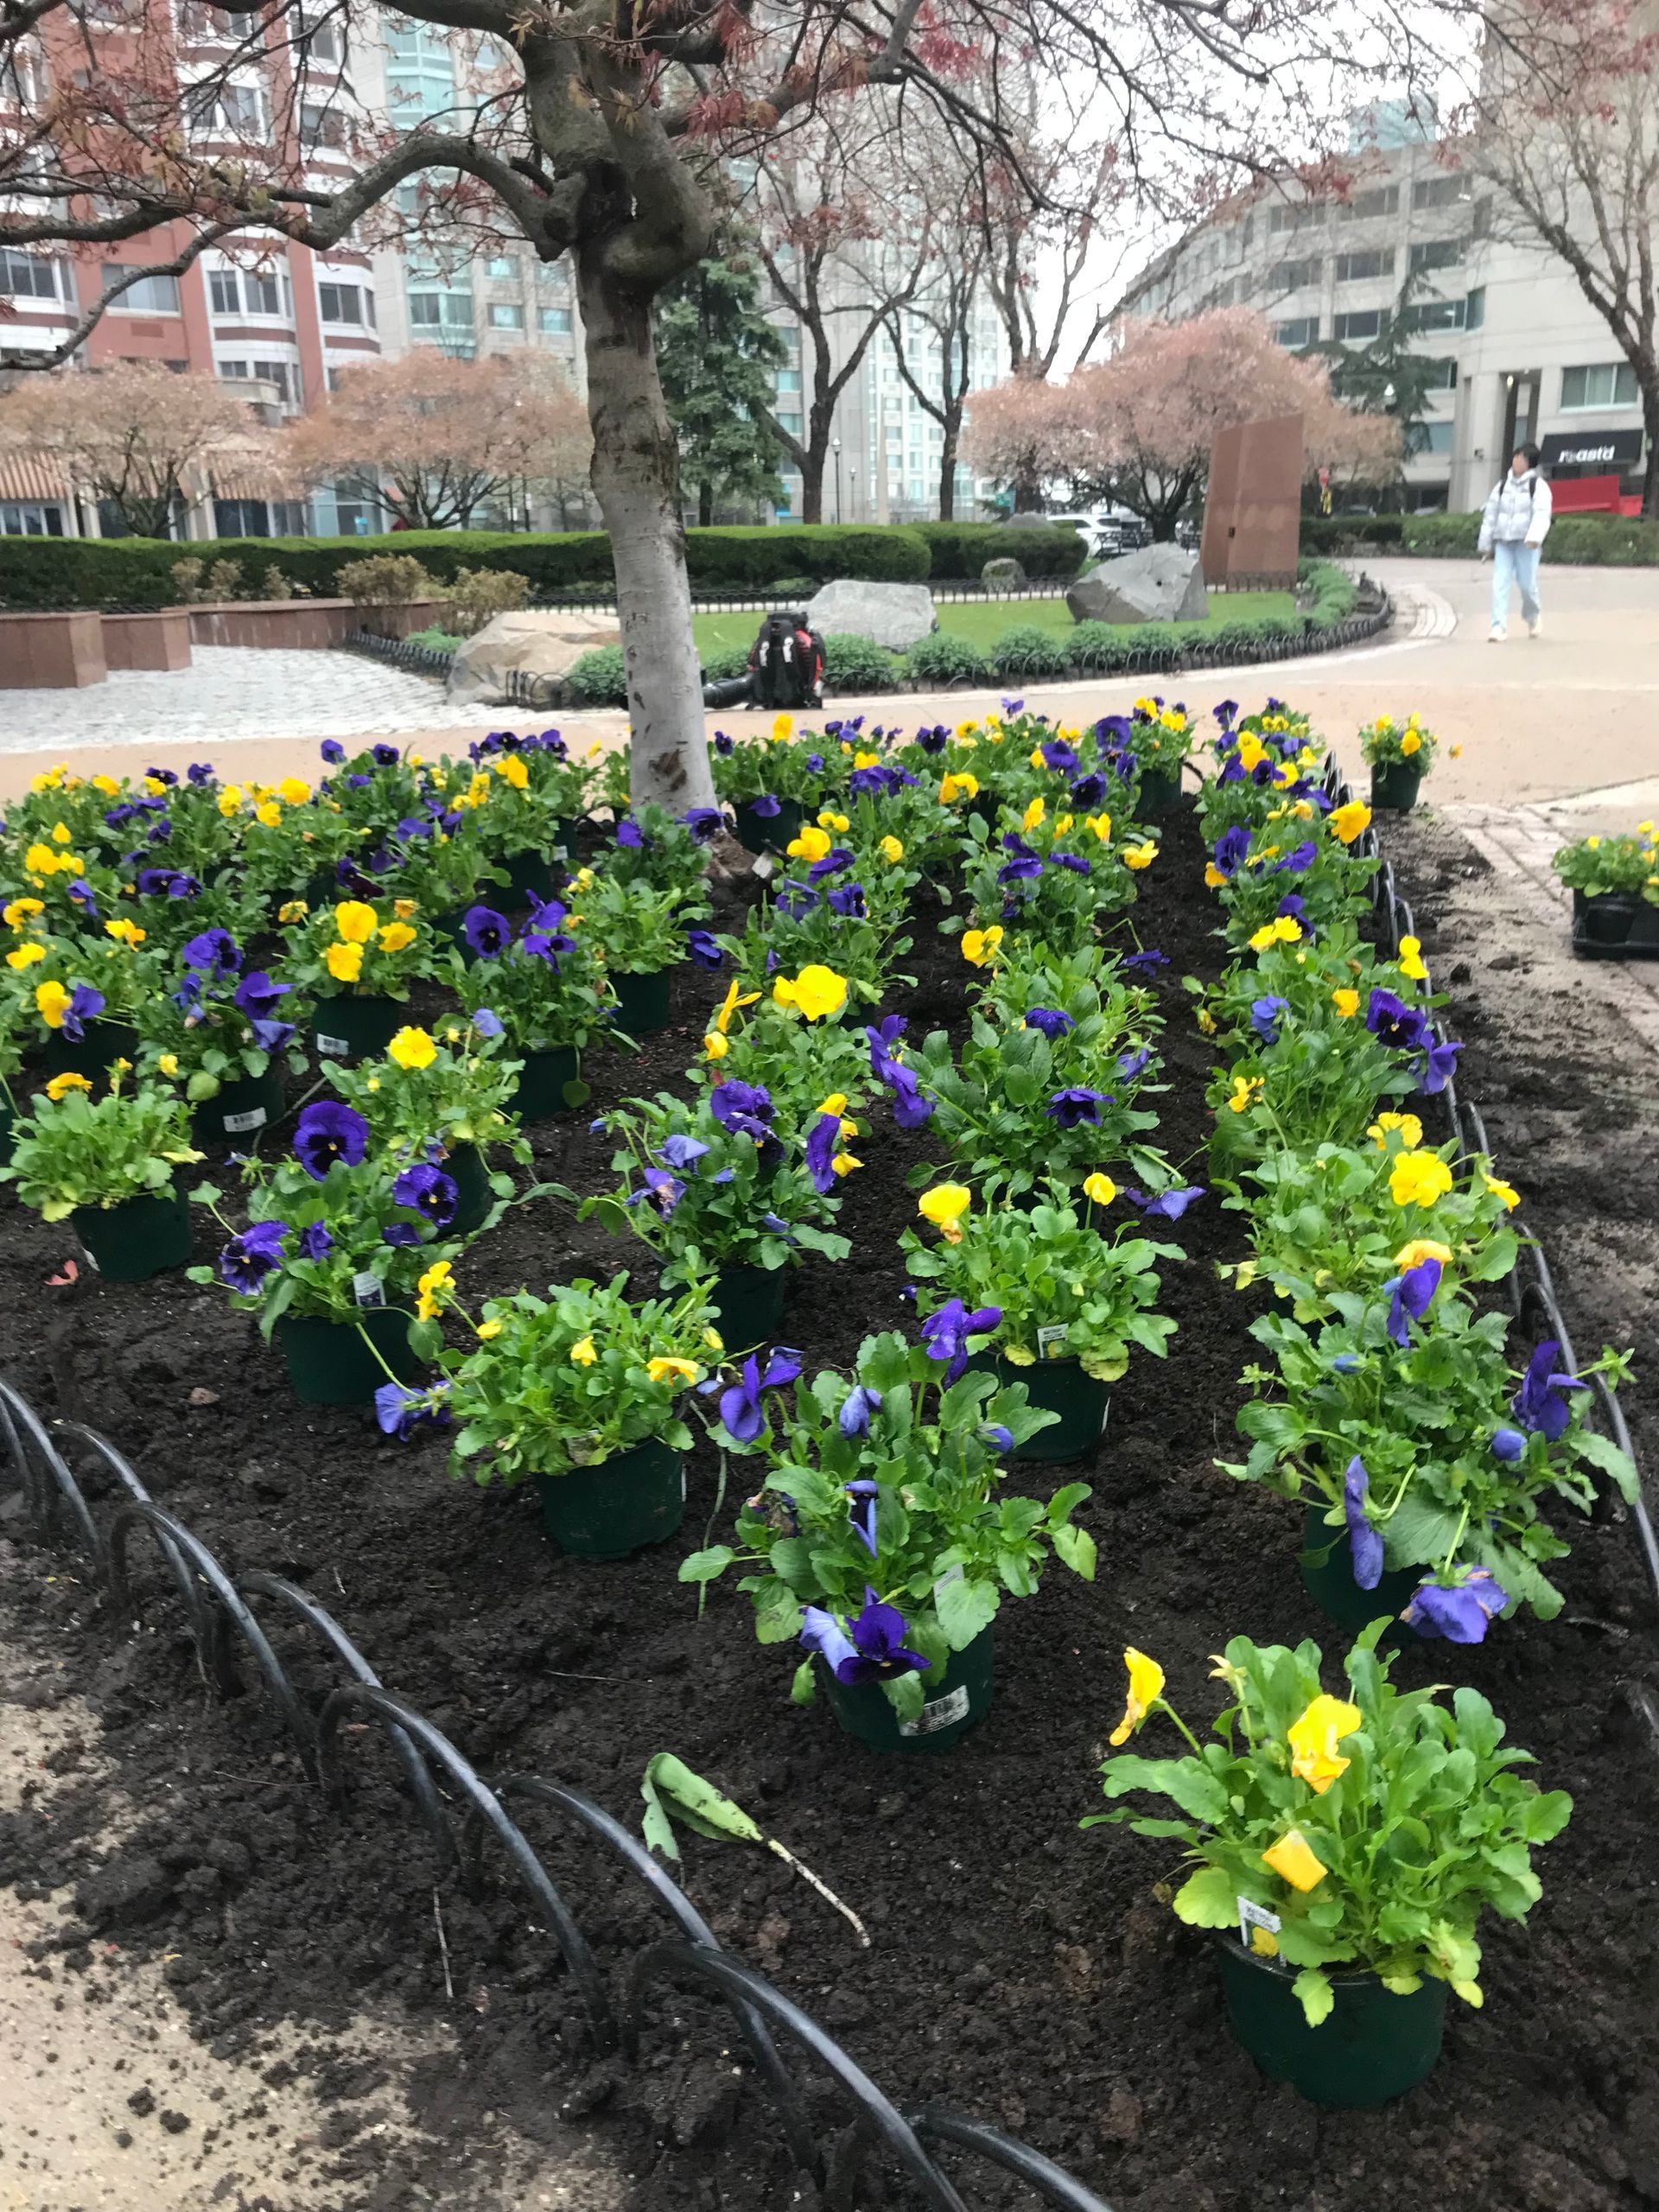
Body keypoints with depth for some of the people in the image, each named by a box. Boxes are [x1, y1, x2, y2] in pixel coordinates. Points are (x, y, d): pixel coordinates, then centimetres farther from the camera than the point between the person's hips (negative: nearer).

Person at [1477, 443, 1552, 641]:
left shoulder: (1538, 485, -2)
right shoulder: (1502, 485, 12)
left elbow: (1542, 514, -14)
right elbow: (1490, 514, 16)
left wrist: (1534, 538, -29)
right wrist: (1485, 544, 14)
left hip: (1526, 543, -4)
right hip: (1503, 542, 4)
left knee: (1527, 584, -2)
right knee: (1499, 584, -9)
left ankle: (1533, 615, 28)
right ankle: (1499, 627, -11)